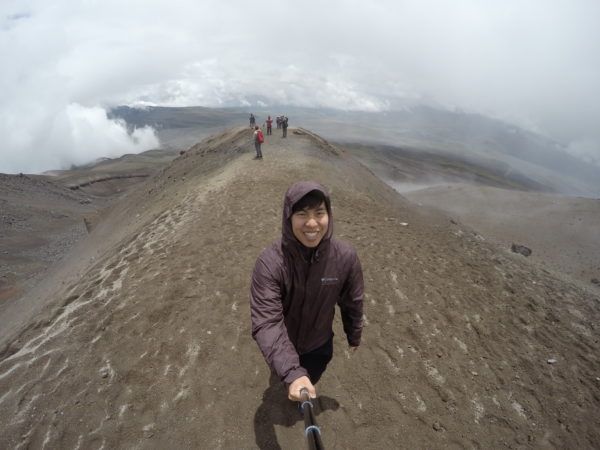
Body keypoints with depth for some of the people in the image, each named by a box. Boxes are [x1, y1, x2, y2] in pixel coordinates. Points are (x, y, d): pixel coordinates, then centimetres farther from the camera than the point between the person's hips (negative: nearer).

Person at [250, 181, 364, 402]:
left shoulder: (345, 256, -25)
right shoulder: (270, 262, -35)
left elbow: (352, 302, -8)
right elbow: (266, 322, -38)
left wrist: (354, 336, 8)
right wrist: (291, 373, -50)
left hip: (319, 346, 1)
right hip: (283, 346, -1)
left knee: (310, 383, 28)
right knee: (283, 374, 31)